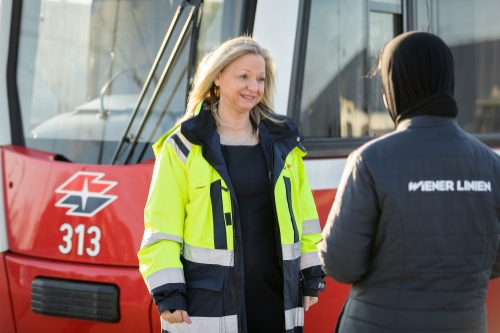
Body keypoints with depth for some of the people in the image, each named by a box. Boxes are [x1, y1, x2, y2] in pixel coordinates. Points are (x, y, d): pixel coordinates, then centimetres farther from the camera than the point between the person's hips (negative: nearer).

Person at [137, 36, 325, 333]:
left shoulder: (284, 142, 10)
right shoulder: (185, 147, -2)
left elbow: (304, 213, 15)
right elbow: (162, 227, -5)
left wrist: (311, 275, 10)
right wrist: (167, 292, -12)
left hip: (275, 295, 4)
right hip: (206, 303, -4)